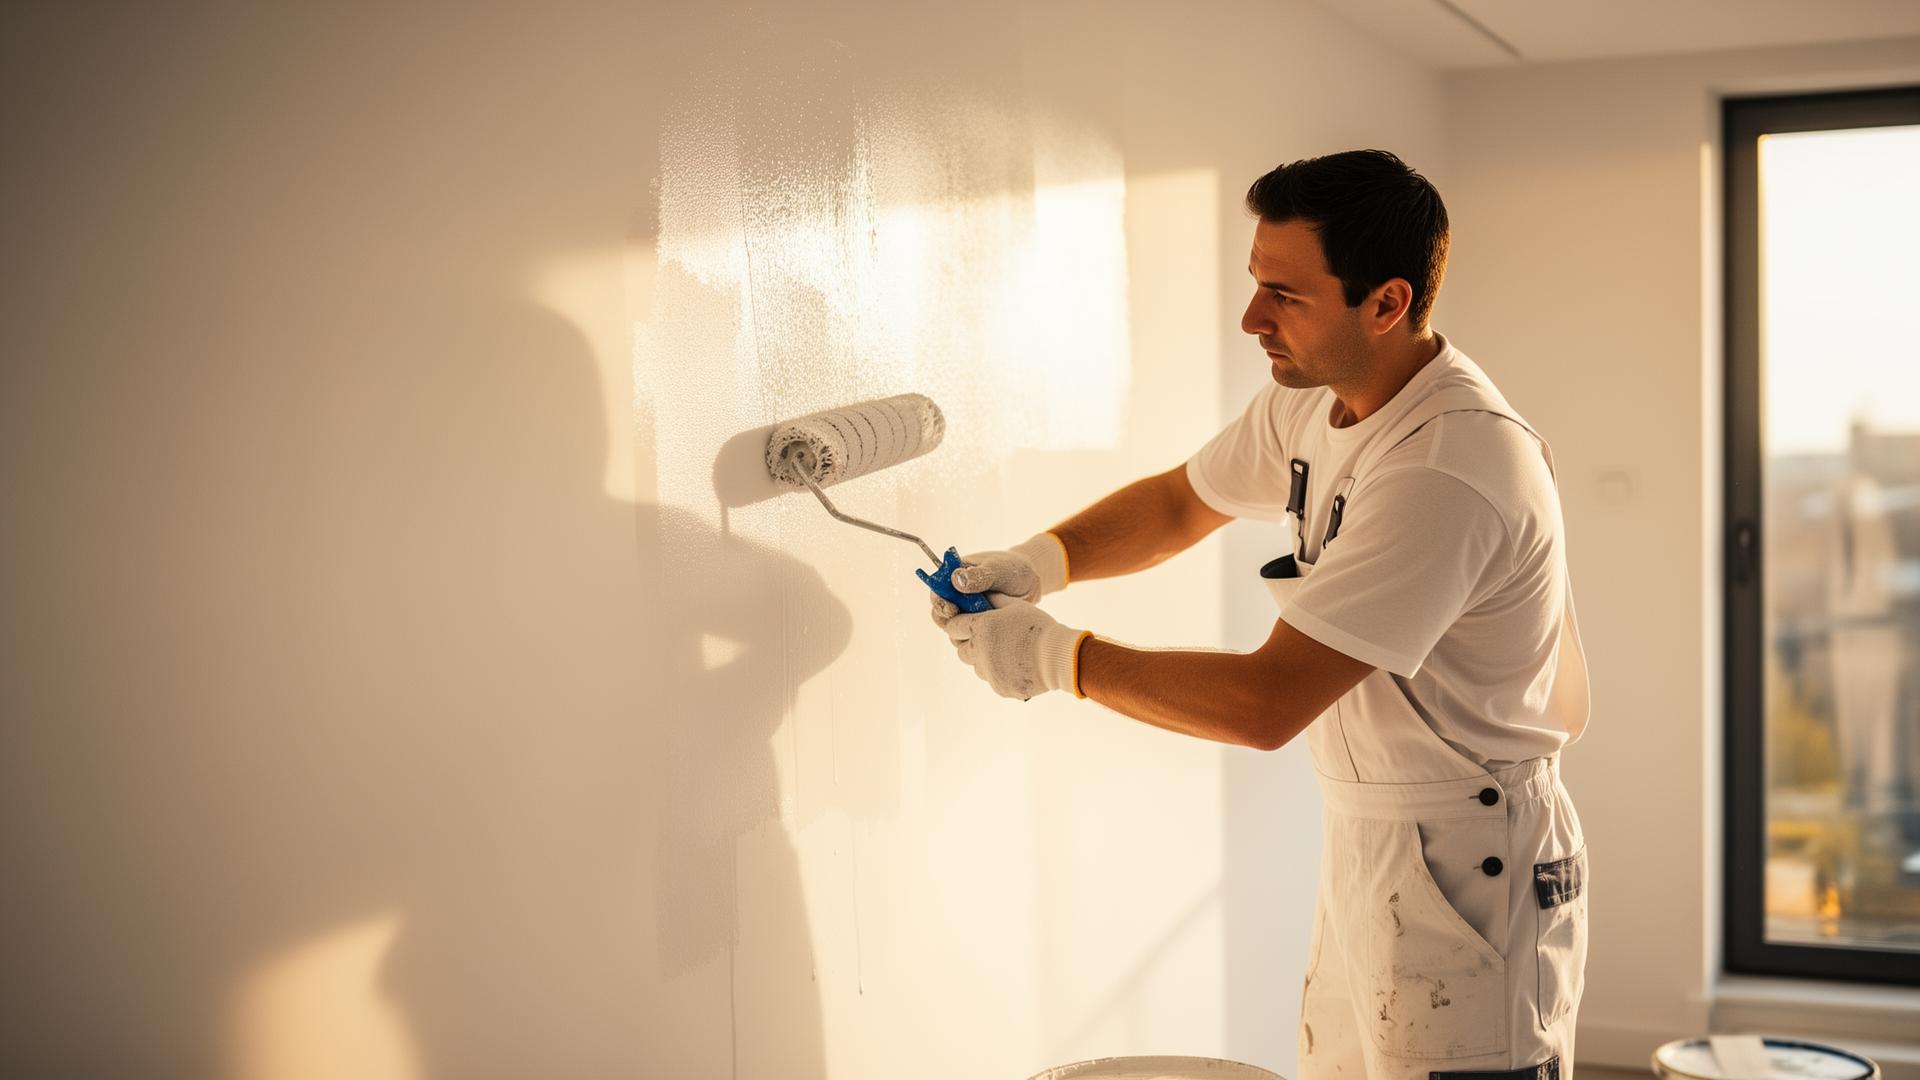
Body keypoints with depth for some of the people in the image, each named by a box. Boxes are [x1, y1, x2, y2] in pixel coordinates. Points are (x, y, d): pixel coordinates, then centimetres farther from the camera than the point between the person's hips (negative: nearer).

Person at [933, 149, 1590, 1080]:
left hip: (1467, 870, -9)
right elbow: (1180, 503, 18)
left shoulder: (1451, 471, -28)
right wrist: (1041, 561, -2)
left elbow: (1266, 703, -28)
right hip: (1362, 840, 9)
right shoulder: (1312, 400, 2)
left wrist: (1057, 658, -19)